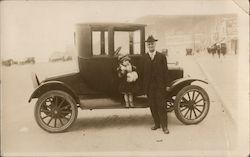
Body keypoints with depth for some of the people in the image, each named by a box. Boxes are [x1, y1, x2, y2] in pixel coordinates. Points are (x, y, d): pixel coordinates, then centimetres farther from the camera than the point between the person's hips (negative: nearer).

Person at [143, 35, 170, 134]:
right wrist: (143, 86, -2)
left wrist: (167, 85, -2)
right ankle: (157, 124, 22)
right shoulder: (143, 58, 4)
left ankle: (164, 126, 8)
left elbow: (165, 71, 1)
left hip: (159, 86, -2)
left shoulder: (162, 57, 2)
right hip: (149, 87, 2)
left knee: (161, 106, 0)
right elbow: (142, 72, 2)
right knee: (152, 106, 9)